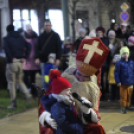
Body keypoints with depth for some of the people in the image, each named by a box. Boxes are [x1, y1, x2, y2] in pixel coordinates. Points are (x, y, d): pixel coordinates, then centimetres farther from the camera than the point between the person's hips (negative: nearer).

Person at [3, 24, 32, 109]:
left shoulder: (6, 38, -5)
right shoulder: (20, 37, 10)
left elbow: (6, 48, -24)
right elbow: (28, 46, 0)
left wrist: (11, 58, -15)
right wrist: (25, 57, 0)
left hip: (11, 63, -5)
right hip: (20, 62, 5)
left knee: (11, 83, 3)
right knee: (20, 81, 20)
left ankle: (14, 103, 5)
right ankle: (28, 94, -2)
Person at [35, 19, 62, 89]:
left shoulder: (55, 36, 3)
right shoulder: (41, 36, 8)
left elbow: (59, 48, 0)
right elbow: (37, 48, 7)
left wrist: (58, 59, -9)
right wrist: (37, 58, -5)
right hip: (43, 60, 2)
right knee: (44, 78, 6)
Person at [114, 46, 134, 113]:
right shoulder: (119, 63, -6)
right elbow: (116, 73, -7)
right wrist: (118, 82, -11)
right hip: (123, 83, -4)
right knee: (123, 96, -1)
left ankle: (127, 105, 21)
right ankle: (123, 107, 8)